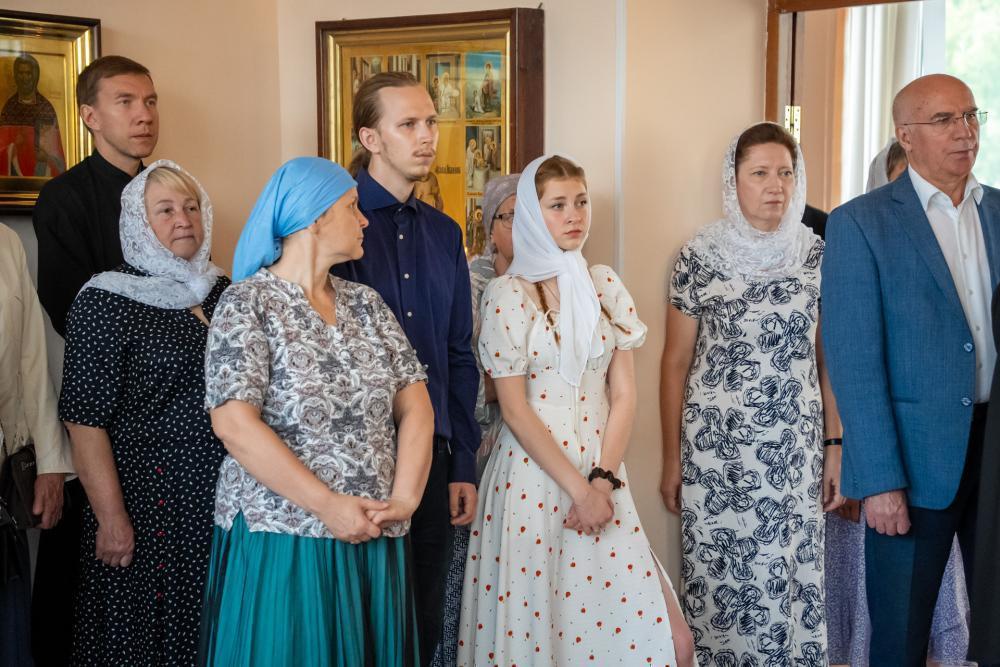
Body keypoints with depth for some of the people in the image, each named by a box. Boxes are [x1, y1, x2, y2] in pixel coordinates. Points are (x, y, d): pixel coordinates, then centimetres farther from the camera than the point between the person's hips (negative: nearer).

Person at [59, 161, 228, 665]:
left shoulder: (221, 292, 9)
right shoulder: (104, 303, -8)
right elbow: (86, 420, -11)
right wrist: (112, 519, -16)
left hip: (225, 498, 5)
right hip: (148, 505, -5)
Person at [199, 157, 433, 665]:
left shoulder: (366, 304, 10)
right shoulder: (247, 304, -7)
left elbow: (415, 406, 5)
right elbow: (234, 424, -17)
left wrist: (404, 499, -9)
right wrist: (328, 506, -18)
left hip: (373, 541, 5)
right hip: (282, 541, -5)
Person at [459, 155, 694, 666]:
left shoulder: (605, 286, 7)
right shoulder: (507, 294, -5)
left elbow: (623, 394, 5)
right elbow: (514, 409, -8)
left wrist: (603, 482, -7)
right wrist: (577, 488, -11)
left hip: (600, 475, 4)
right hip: (534, 477, -4)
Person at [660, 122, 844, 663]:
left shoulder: (818, 256, 2)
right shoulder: (699, 256, -3)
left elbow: (830, 359, 7)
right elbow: (675, 361, 1)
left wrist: (835, 446, 3)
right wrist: (671, 459, 1)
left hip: (796, 448, 1)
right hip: (714, 445, -1)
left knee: (793, 576, 5)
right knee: (717, 576, 5)